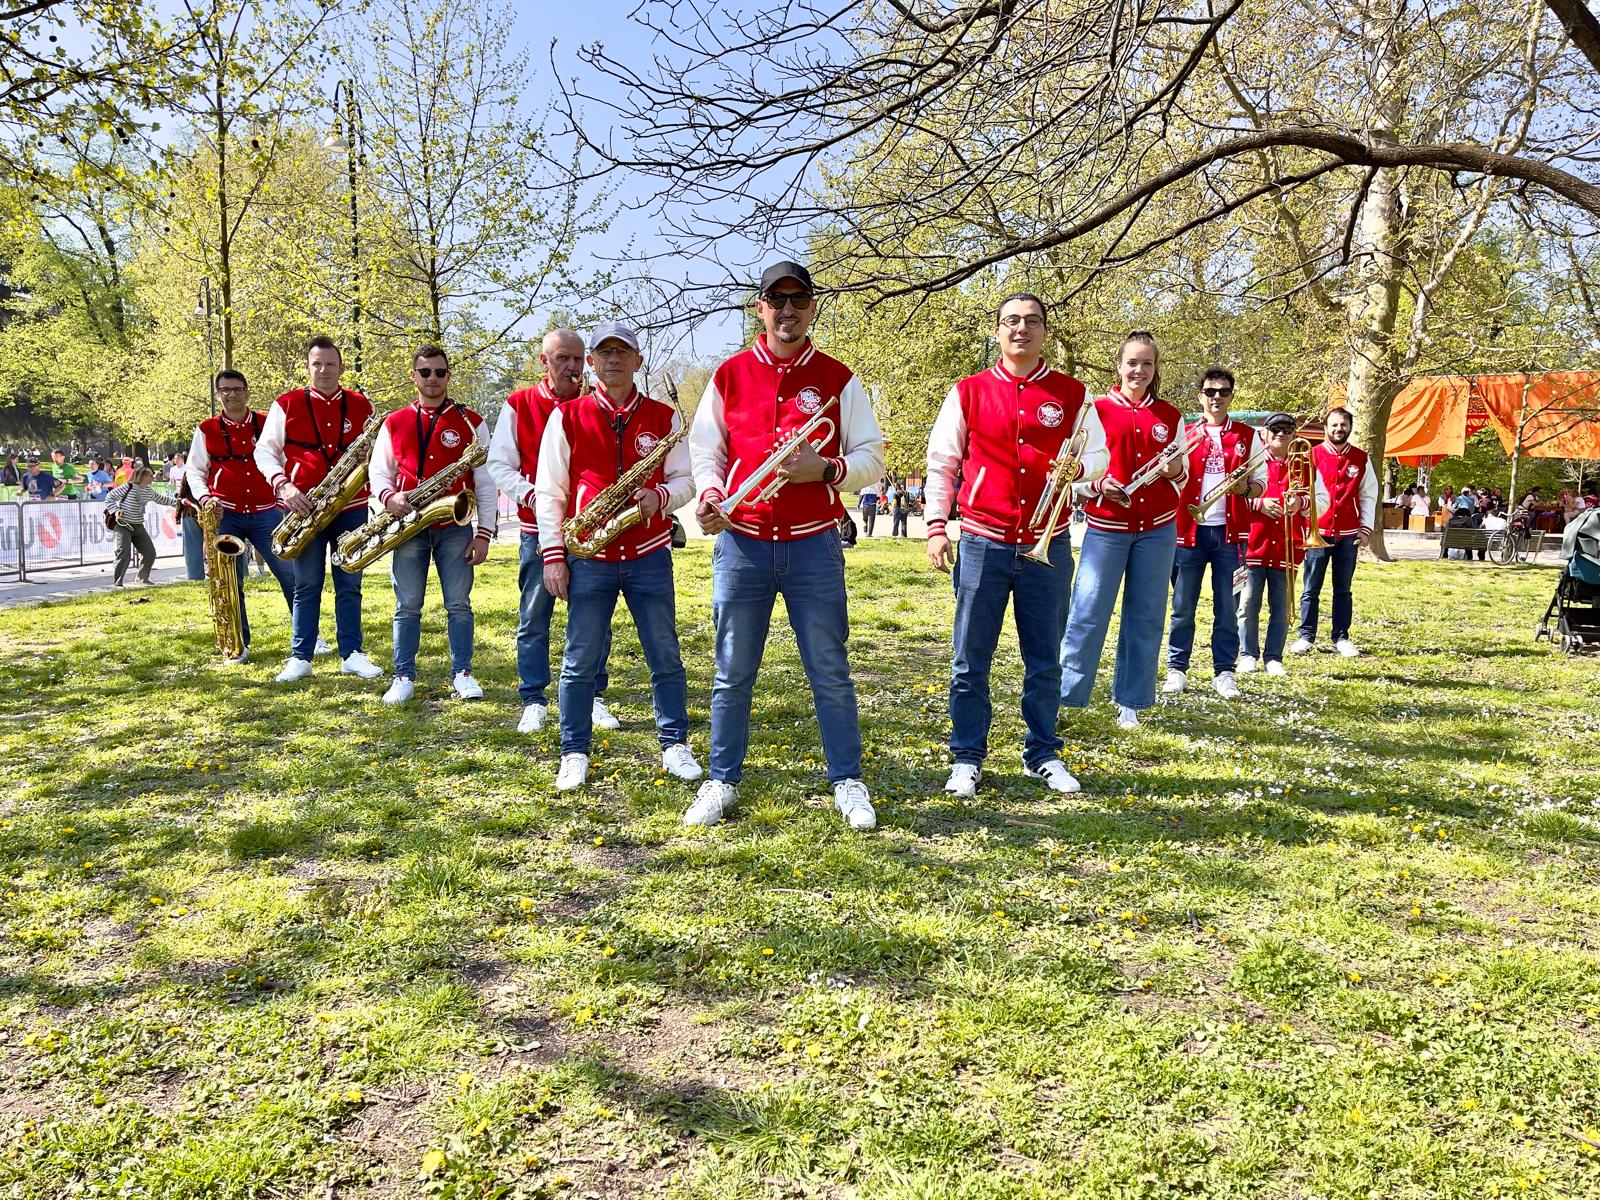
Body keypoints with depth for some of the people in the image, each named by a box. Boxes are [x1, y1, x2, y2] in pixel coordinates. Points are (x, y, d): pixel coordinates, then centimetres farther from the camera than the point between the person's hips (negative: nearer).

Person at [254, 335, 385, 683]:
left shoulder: (360, 405, 7)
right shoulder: (286, 405, 1)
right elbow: (264, 450, 2)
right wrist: (283, 485, -13)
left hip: (352, 507, 1)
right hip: (305, 508, -1)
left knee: (349, 584, 6)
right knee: (306, 586, 5)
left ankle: (351, 654, 14)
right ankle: (300, 658, 12)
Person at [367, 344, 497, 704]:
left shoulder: (471, 423, 3)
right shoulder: (393, 423, 8)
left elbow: (486, 483, 1)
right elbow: (377, 471, 11)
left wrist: (484, 533, -5)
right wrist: (388, 497, -12)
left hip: (455, 528, -1)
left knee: (459, 604, 2)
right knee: (407, 606, 4)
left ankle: (462, 673, 11)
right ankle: (404, 676, 12)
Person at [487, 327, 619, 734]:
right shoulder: (518, 405, 4)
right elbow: (499, 464, 2)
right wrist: (530, 495, -13)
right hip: (539, 529, -1)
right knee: (533, 619, 4)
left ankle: (593, 697, 16)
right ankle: (533, 701, 13)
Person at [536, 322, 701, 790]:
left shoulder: (663, 417, 6)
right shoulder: (567, 417, 3)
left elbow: (685, 481, 7)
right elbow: (549, 491, 2)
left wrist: (660, 496, -16)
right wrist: (553, 555, -4)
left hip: (650, 554, 1)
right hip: (589, 558, -1)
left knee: (666, 657, 6)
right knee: (580, 661, 4)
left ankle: (674, 744, 20)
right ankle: (574, 754, 17)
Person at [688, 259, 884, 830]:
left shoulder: (837, 378, 5)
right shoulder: (729, 375, 7)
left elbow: (871, 458, 5)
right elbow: (705, 451, 11)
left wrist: (825, 470, -14)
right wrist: (709, 494, -10)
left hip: (814, 546, -1)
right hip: (741, 543, 1)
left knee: (830, 670, 4)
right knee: (732, 672, 7)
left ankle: (847, 782, 18)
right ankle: (722, 782, 21)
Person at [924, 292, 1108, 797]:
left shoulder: (1072, 394, 6)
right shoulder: (968, 392, 4)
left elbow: (1099, 455, 11)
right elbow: (941, 462, 6)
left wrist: (1078, 466, -13)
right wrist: (935, 527, -4)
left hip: (1048, 546, 1)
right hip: (982, 543, -1)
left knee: (1045, 660, 8)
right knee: (970, 659, 3)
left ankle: (1043, 754, 23)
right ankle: (967, 757, 15)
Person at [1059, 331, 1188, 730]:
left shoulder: (1170, 416, 9)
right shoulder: (1096, 410, 0)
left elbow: (1182, 476, 13)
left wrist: (1176, 470, -9)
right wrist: (1097, 485, -18)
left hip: (1157, 529, 3)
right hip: (1106, 528, -3)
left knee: (1145, 617, 6)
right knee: (1087, 614, -6)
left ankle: (1129, 702, 16)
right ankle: (1062, 697, 3)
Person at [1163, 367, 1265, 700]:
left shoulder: (1247, 436, 8)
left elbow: (1261, 482, 6)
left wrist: (1245, 488, -13)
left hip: (1230, 532, 0)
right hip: (1189, 530, 0)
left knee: (1227, 608, 4)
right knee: (1183, 606, 4)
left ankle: (1224, 672, 12)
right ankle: (1176, 669, 13)